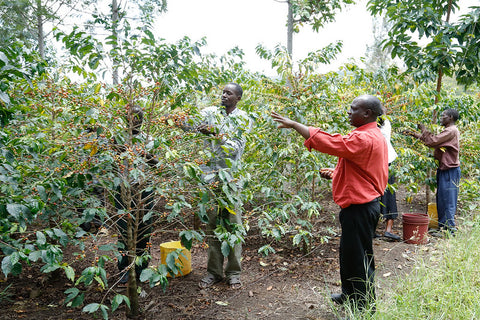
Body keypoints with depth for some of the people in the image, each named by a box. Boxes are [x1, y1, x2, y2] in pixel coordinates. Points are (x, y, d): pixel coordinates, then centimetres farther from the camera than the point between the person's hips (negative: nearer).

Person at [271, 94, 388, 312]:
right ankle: (350, 295, 39)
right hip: (367, 203, 11)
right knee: (350, 254, 23)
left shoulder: (363, 139, -21)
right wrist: (336, 173, 11)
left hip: (359, 208, -11)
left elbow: (327, 141, -27)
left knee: (359, 259, 2)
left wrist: (293, 124, -20)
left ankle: (364, 307, 16)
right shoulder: (375, 136, 13)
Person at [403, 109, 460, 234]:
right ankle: (443, 226, 21)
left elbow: (433, 141, -22)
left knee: (448, 200, -7)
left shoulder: (451, 131, -15)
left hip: (450, 171, -10)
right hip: (444, 170, 10)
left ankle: (450, 228, -2)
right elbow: (431, 141, 22)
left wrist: (423, 129, -9)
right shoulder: (448, 131, 17)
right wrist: (414, 134, 19)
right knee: (441, 199, 13)